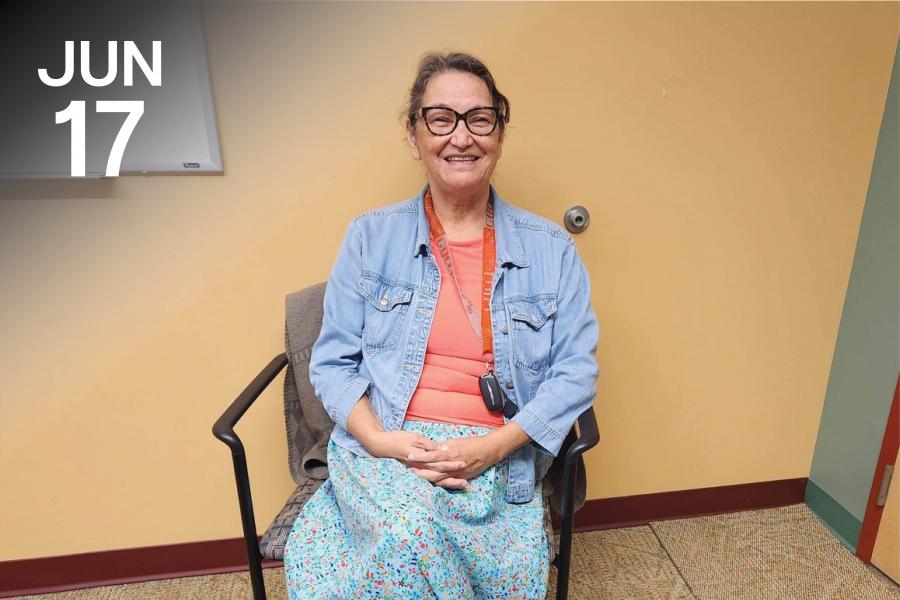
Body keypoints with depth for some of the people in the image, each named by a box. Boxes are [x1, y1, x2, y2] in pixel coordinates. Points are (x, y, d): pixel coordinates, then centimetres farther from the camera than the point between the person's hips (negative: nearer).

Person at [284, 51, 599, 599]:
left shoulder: (551, 249, 4)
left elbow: (576, 369, 0)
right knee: (408, 533, -30)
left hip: (498, 458, 1)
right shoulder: (370, 237, 4)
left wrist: (494, 447, -12)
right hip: (385, 447, 1)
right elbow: (333, 360, 4)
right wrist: (377, 438, -13)